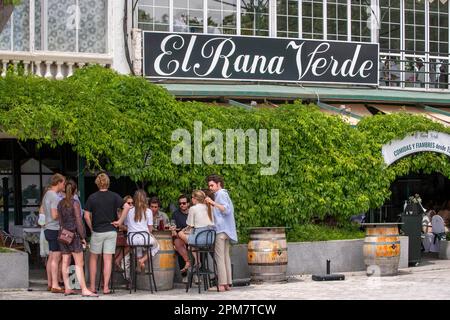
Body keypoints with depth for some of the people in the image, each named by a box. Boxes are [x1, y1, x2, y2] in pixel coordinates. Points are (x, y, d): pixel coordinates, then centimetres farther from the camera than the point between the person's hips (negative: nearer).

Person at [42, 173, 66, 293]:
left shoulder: (46, 195, 16)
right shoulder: (55, 197, -15)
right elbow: (54, 215, -21)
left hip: (48, 228, 10)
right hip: (55, 229, -10)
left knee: (51, 257, 13)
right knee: (56, 258, -9)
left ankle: (50, 283, 16)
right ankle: (55, 285, -10)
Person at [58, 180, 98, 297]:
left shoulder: (60, 203, 9)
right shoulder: (75, 203, -11)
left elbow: (60, 221, 12)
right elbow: (78, 221, -13)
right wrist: (83, 237, -8)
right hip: (74, 234, -7)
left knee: (65, 262, 8)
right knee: (79, 263, -8)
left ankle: (67, 288, 10)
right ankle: (84, 290, -10)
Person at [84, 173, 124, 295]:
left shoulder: (92, 197, -3)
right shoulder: (114, 196, -1)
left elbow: (86, 216, -7)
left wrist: (91, 228, 5)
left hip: (97, 232, -1)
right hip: (111, 231, 1)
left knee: (93, 258, 12)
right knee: (108, 259, 3)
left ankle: (92, 286, 11)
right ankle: (106, 287, 0)